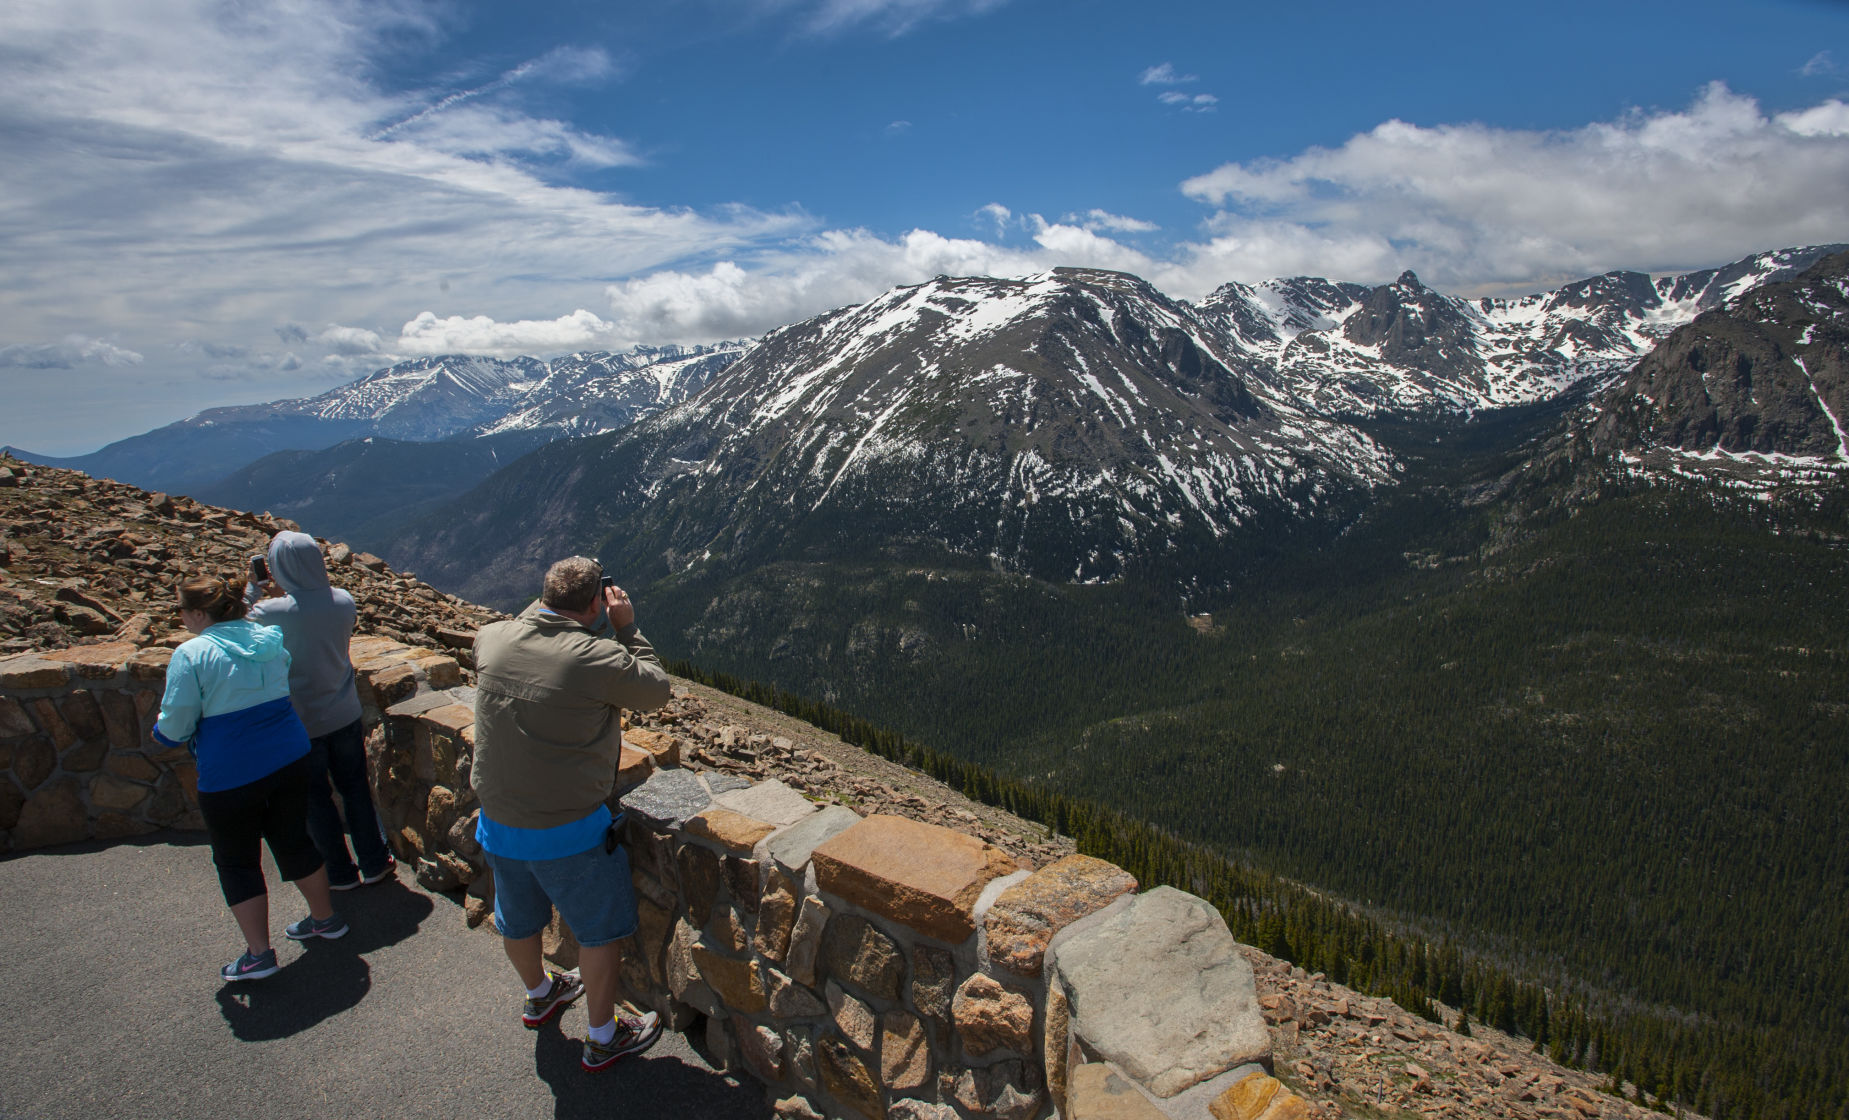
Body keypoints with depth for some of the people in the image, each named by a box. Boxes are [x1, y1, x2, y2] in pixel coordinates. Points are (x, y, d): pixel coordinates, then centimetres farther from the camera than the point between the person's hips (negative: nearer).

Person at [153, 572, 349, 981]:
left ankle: (259, 955, 17)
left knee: (237, 862, 11)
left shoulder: (192, 654, -14)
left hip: (230, 774, -6)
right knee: (294, 841, 21)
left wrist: (159, 729, 10)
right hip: (289, 759, 6)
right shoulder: (268, 639, 4)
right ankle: (325, 919, 33)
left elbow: (176, 724, -11)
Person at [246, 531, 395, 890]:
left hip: (300, 722, -3)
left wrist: (252, 588, 0)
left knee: (316, 799, 14)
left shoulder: (269, 612, -22)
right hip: (345, 715, 3)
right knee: (355, 788, 18)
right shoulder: (343, 601, -10)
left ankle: (340, 873, 27)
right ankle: (374, 863, 29)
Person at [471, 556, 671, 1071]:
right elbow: (657, 690, -8)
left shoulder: (490, 639, -10)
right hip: (568, 833, -6)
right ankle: (603, 1038, 31)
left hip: (497, 821, 6)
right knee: (599, 930, 15)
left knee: (518, 920, 29)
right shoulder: (599, 660, -26)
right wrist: (627, 627, -4)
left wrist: (544, 605, 11)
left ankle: (539, 995, 56)